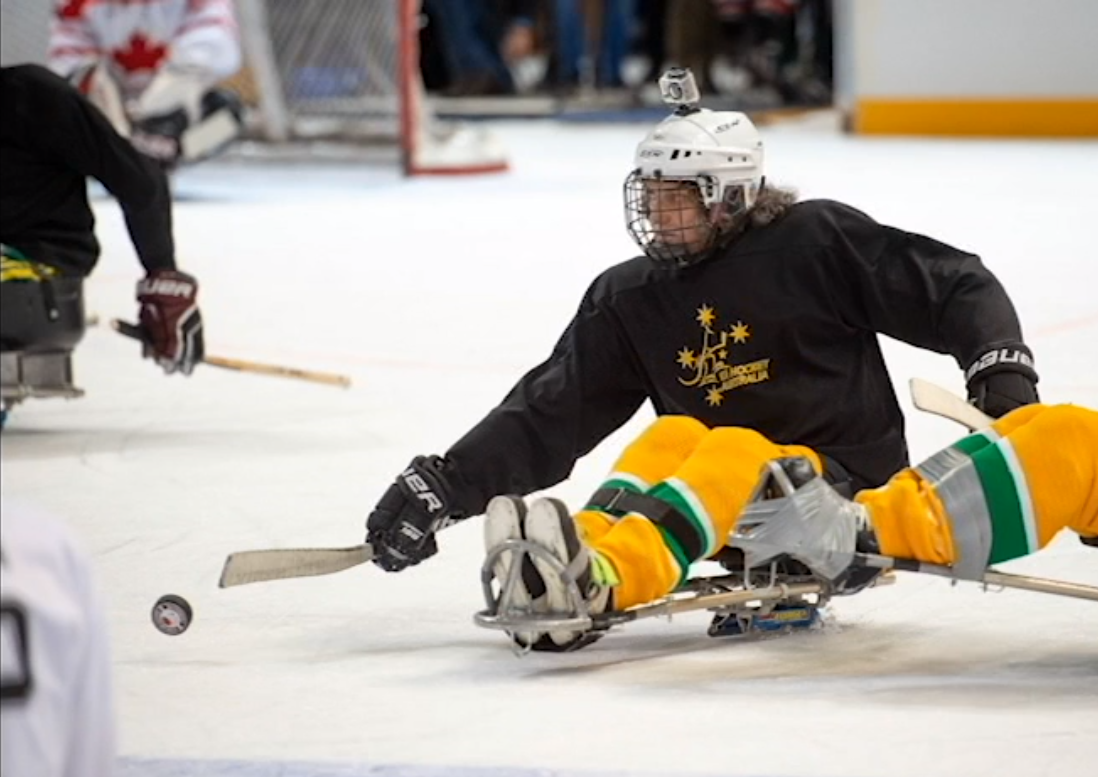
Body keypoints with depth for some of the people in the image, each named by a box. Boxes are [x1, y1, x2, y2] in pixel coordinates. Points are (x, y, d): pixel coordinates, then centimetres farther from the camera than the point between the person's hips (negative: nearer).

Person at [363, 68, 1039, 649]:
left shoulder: (815, 241, -4)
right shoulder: (630, 300, 8)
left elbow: (956, 287, -2)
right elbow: (547, 416, 5)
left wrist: (1001, 367, -18)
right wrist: (443, 486, -5)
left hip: (850, 489, -5)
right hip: (732, 514, 5)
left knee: (736, 450, -32)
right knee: (675, 436, -23)